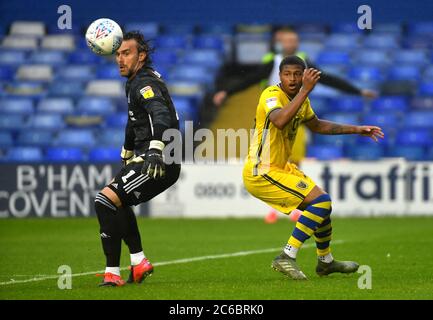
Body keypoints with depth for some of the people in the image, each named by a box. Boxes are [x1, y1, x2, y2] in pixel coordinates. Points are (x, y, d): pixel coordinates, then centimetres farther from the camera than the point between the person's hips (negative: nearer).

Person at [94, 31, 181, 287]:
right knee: (119, 201, 28)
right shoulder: (135, 82, 18)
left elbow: (161, 115, -33)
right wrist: (127, 154, 45)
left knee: (106, 200, -19)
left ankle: (113, 273, -18)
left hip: (157, 163, -11)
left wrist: (155, 150, -48)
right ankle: (139, 263, 24)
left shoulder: (144, 83, -14)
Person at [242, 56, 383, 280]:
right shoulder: (271, 95, -20)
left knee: (321, 203, 20)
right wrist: (306, 90, -45)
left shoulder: (300, 98, 8)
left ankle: (326, 262, 40)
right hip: (261, 174, -9)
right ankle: (286, 257, -20)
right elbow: (280, 121, -43)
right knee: (320, 200, -19)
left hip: (282, 168, 9)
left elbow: (317, 125, 27)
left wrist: (357, 130, 27)